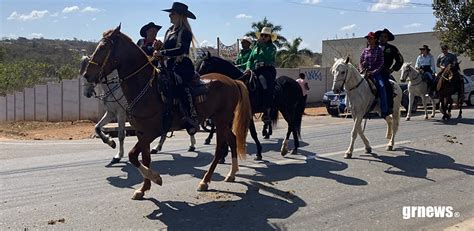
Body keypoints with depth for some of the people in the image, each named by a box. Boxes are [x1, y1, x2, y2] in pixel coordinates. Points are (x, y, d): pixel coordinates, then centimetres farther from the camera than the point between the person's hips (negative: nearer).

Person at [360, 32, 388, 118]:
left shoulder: (379, 50, 3)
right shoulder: (365, 50, 13)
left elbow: (381, 63, -3)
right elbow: (361, 62, 15)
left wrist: (373, 72, -15)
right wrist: (362, 70, -3)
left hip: (376, 73, -4)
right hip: (366, 73, 4)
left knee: (381, 86, -28)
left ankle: (384, 111, -28)